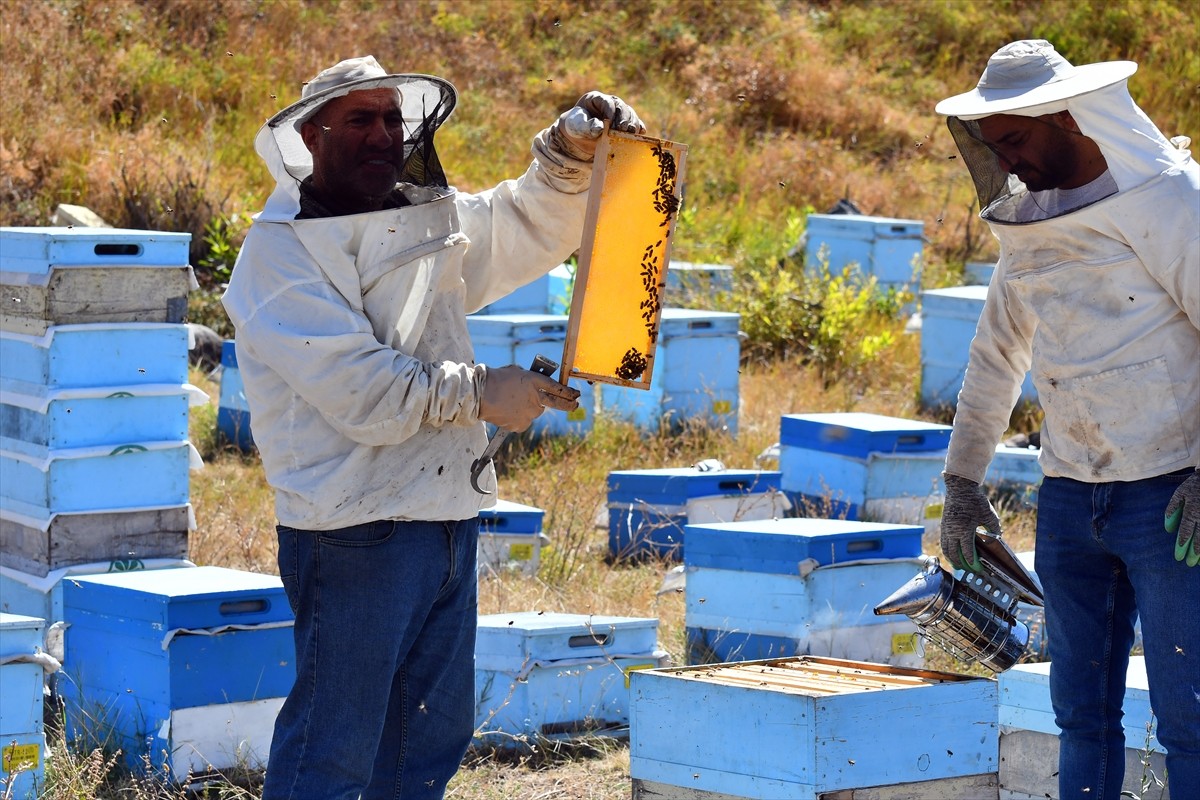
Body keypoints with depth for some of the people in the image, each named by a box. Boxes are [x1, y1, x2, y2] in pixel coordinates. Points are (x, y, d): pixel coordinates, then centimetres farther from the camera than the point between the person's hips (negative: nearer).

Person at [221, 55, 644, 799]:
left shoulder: (429, 216, 13)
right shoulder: (282, 250, -10)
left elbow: (531, 226, 23)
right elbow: (360, 390, -18)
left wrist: (573, 149, 4)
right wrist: (481, 392, -10)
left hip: (447, 519, 8)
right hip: (354, 533, -8)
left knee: (435, 735, 14)